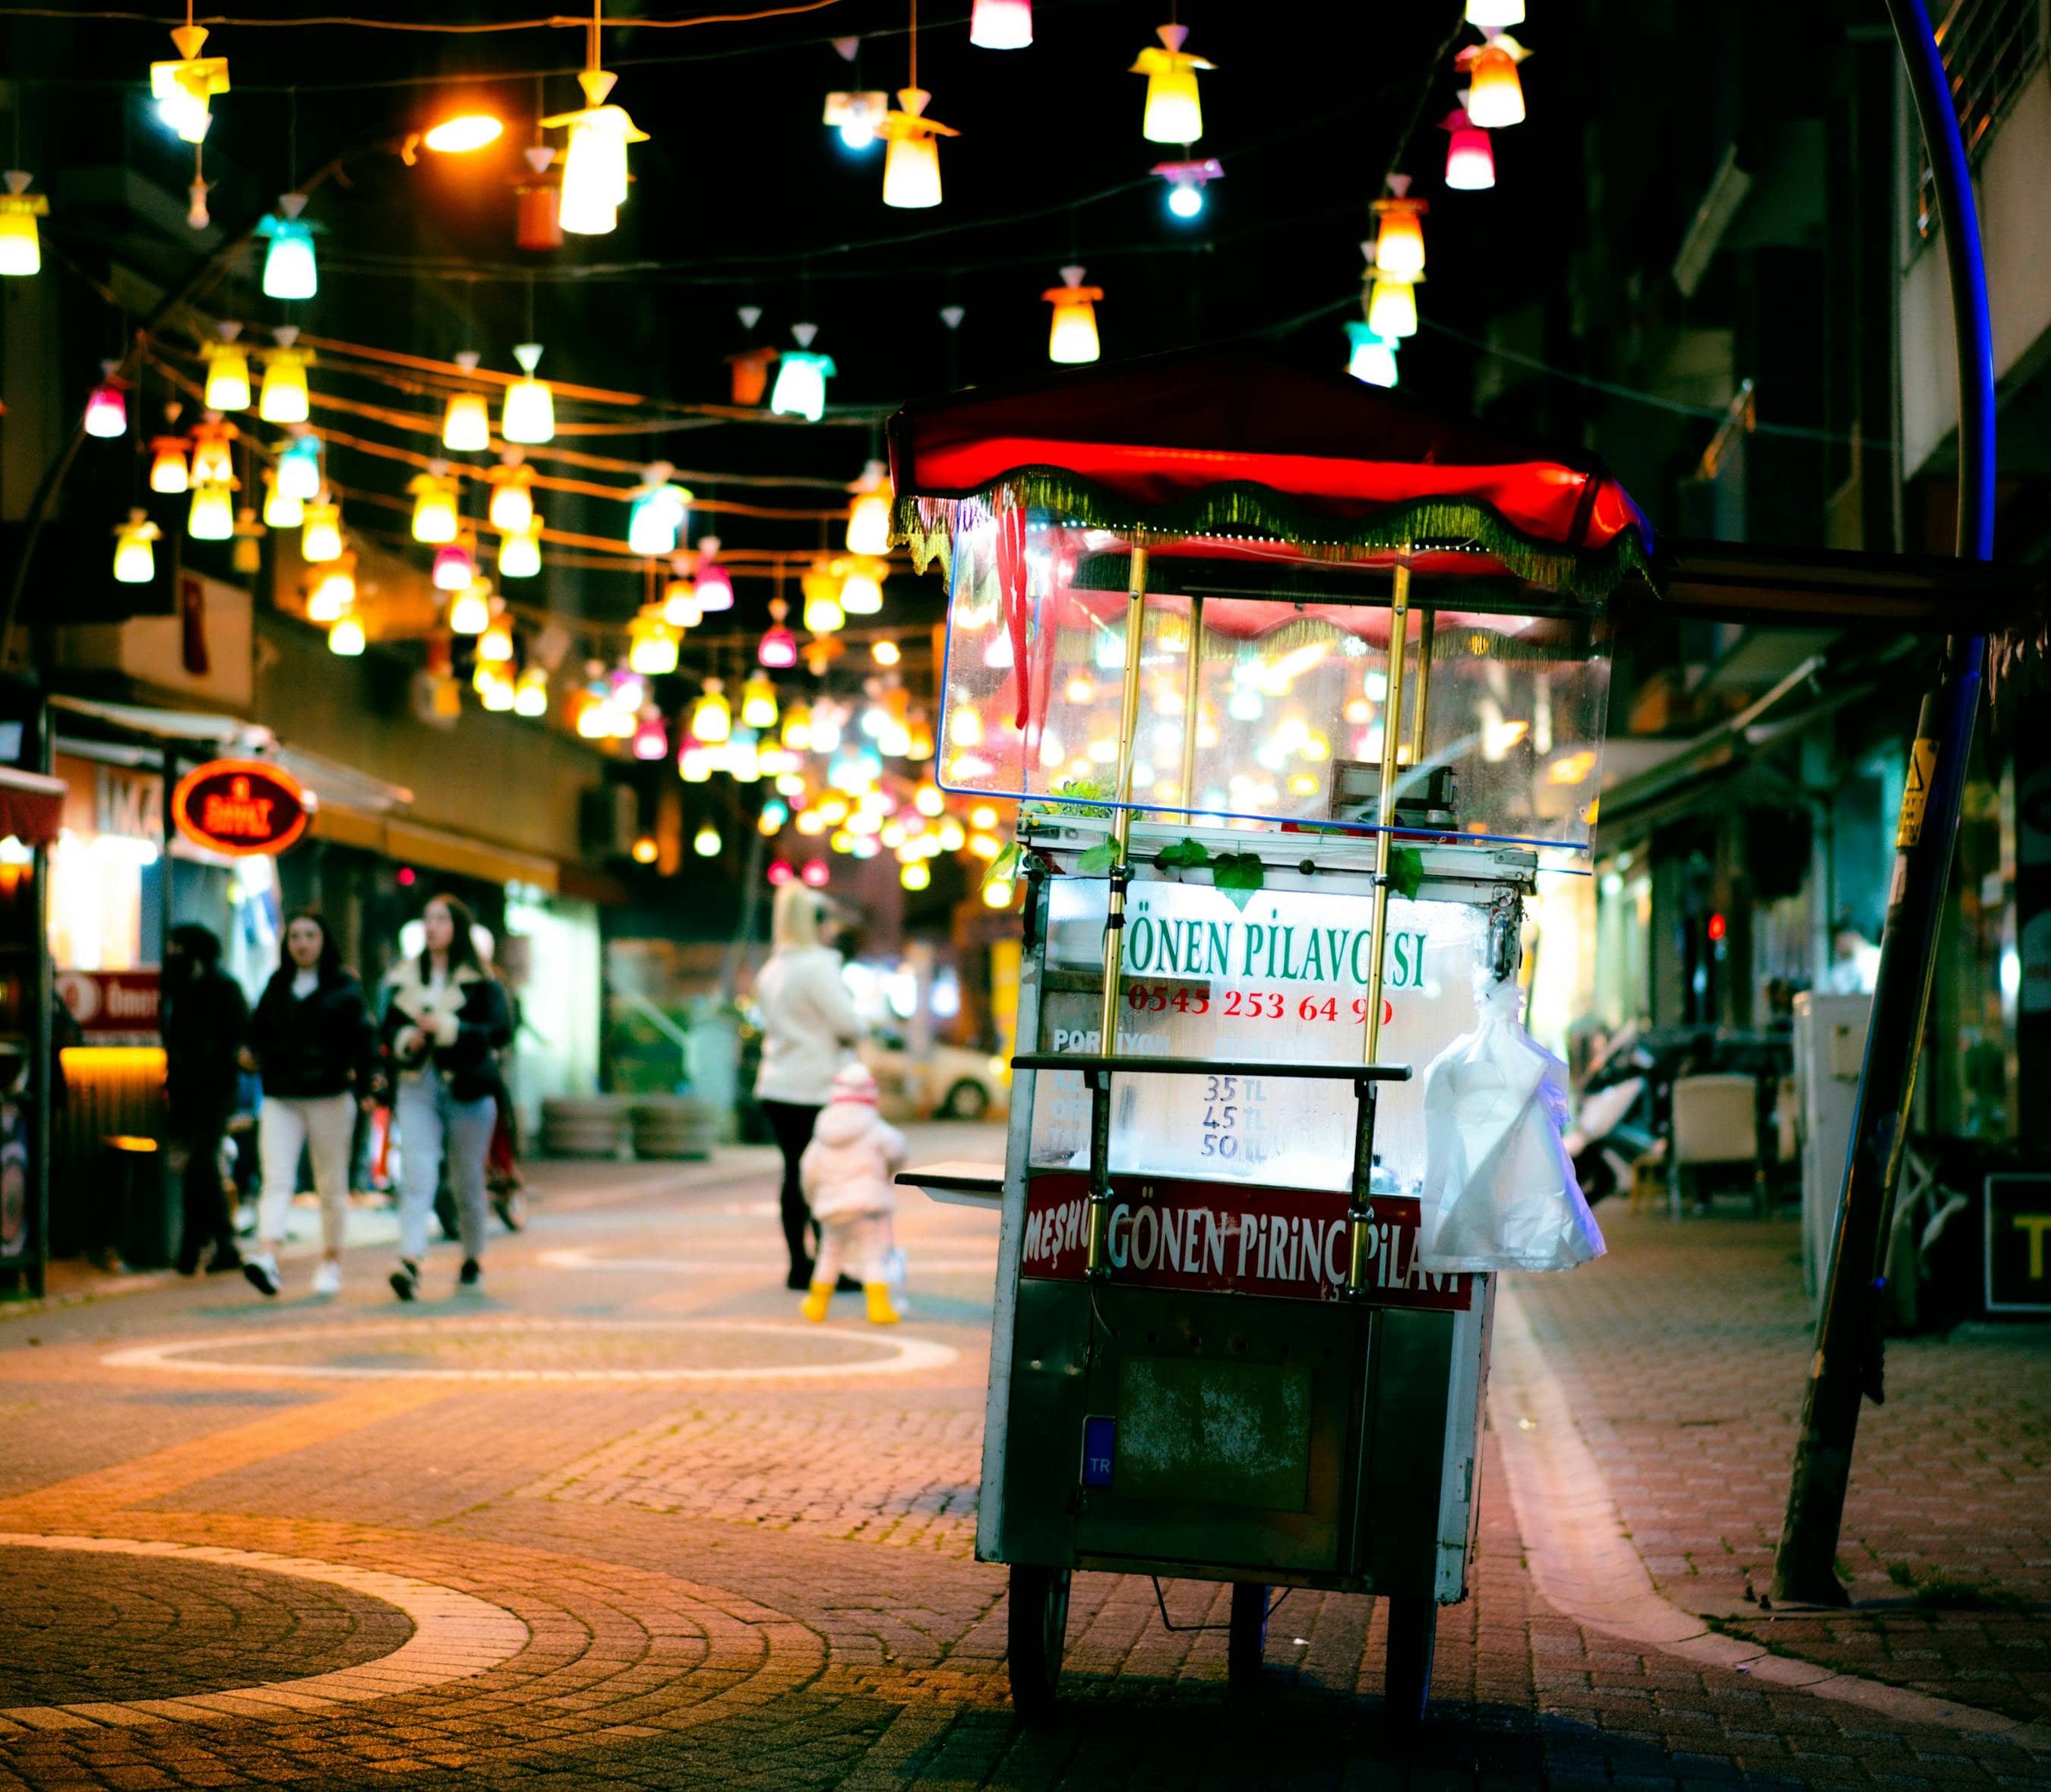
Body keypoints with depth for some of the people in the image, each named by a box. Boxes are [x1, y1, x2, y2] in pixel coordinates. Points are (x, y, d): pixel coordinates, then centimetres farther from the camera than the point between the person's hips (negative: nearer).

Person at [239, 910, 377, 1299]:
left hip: (329, 1096, -2)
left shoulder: (344, 987, 1)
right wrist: (253, 1053, -3)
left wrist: (366, 1082, -21)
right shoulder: (276, 987, 13)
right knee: (276, 1179, -13)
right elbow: (259, 1030, 19)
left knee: (331, 1185, 6)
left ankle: (331, 1262, 19)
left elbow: (362, 1037, -7)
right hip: (280, 1098, 2)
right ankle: (266, 1256, -28)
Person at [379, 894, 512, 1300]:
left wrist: (445, 1028, -18)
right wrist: (406, 1039, -8)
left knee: (467, 1180, 8)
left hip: (467, 1088, -2)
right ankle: (410, 1262, -24)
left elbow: (500, 1031, -10)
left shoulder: (480, 980, -1)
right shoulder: (404, 977, 11)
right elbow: (387, 1028, 15)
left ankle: (474, 1259, 27)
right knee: (416, 1174, -14)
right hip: (417, 1086, 2)